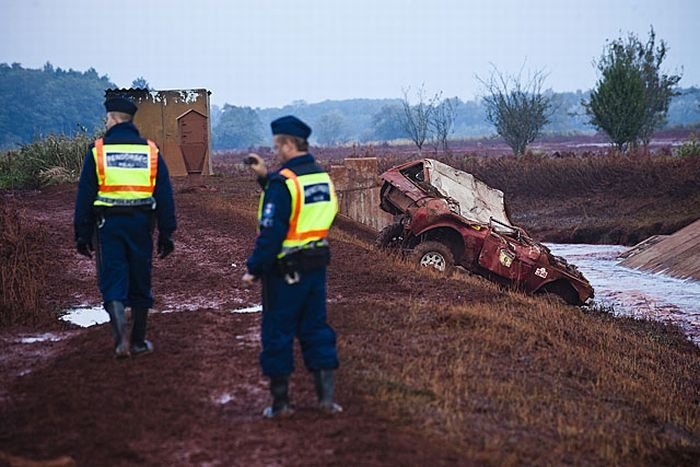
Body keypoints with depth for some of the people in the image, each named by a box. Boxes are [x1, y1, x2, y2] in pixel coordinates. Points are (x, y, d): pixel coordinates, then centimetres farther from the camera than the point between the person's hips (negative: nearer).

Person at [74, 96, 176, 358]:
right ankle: (138, 342, 17)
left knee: (112, 281, 1)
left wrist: (82, 235, 5)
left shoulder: (98, 151, -1)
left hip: (108, 225, -2)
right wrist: (166, 234, 9)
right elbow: (165, 197, 5)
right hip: (141, 224, 2)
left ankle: (121, 334, -19)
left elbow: (84, 197, 0)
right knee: (140, 282, 11)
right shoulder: (151, 152, 6)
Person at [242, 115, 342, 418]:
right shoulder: (323, 177, 7)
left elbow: (271, 231, -20)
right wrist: (266, 178, 18)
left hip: (285, 269, -7)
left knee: (277, 333, 5)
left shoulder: (283, 182, -17)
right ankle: (326, 396, 10)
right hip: (317, 265, 7)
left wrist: (254, 269, -15)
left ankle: (280, 402, 11)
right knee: (315, 328, 13)